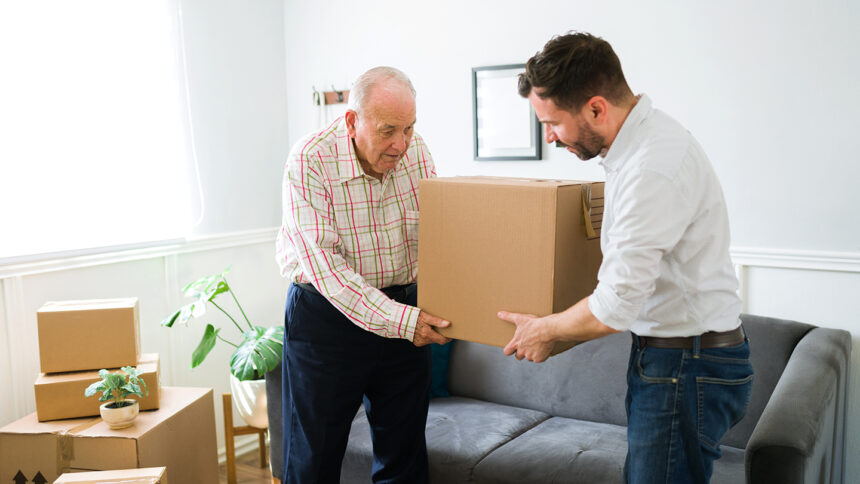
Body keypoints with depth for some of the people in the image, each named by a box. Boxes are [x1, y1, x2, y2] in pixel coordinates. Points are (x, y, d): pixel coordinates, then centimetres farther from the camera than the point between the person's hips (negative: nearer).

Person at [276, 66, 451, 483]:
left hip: (404, 309, 4)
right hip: (326, 314, -4)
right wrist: (397, 320, -29)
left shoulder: (415, 150, -5)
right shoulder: (309, 162, -20)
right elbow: (322, 263, -24)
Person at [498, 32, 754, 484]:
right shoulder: (641, 137, 7)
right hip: (668, 353, 10)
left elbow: (615, 308, -24)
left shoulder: (653, 167, -26)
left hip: (687, 367, -10)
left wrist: (544, 330, -7)